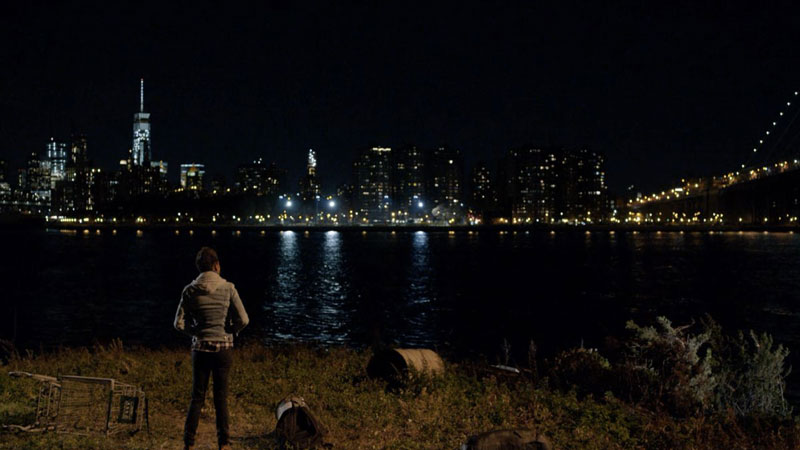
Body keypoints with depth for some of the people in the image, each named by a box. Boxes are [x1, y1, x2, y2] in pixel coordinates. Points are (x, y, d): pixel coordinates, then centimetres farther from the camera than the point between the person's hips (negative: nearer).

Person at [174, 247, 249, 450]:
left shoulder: (190, 291, -5)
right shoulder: (228, 288, -9)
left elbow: (179, 323, -5)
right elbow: (243, 319, -10)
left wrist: (196, 332, 12)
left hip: (200, 349, 1)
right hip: (224, 348, -1)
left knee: (197, 397, 11)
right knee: (221, 397, 8)